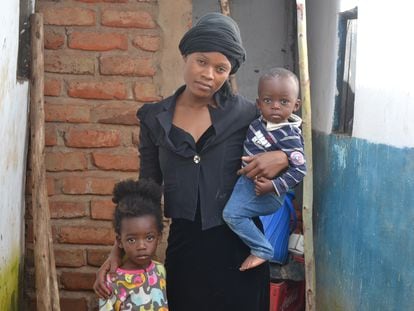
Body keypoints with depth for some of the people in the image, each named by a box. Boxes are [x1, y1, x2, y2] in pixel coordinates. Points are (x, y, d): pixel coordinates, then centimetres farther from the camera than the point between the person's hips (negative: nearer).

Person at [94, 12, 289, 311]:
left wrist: (282, 158, -15)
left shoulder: (245, 114, -3)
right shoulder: (155, 118, 3)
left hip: (237, 245, -1)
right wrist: (119, 250, 1)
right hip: (184, 245, 2)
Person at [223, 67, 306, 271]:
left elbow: (299, 170, -24)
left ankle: (262, 250, -6)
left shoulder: (289, 137, -24)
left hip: (266, 193, -9)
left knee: (232, 213, -18)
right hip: (248, 181, 9)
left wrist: (274, 186, -28)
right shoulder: (261, 122, -3)